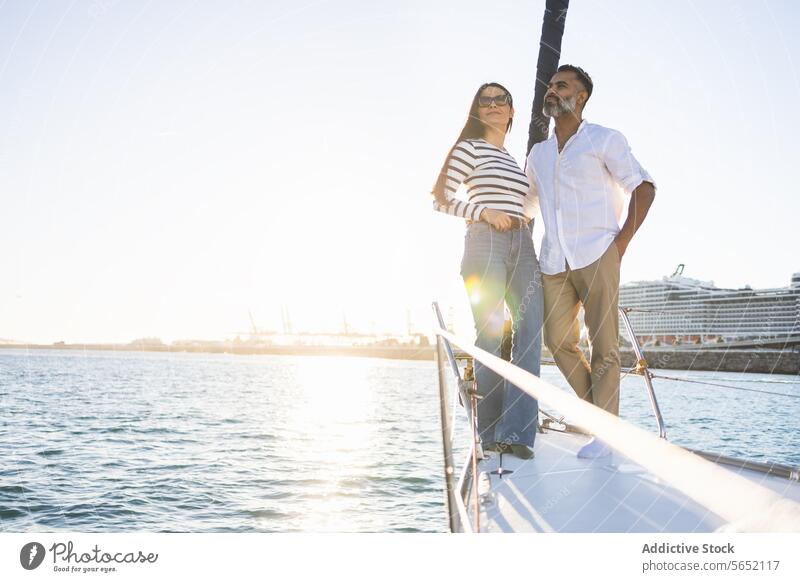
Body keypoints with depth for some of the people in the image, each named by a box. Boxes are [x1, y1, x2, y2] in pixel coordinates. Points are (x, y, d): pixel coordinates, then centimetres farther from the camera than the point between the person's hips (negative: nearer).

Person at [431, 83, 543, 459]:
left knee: (530, 333, -6)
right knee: (490, 336, -6)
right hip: (485, 244, -6)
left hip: (523, 247, 6)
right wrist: (484, 212, -11)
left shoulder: (517, 160, 26)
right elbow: (441, 200, -1)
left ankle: (516, 432, -6)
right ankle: (491, 433, 2)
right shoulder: (469, 148, 6)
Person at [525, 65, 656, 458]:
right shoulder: (538, 154, 18)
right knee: (558, 341, 4)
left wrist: (622, 241, -7)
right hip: (553, 263, 5)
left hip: (597, 258, -5)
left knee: (604, 346, -4)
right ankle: (595, 410, 21)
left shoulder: (604, 140, 4)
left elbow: (643, 187, 2)